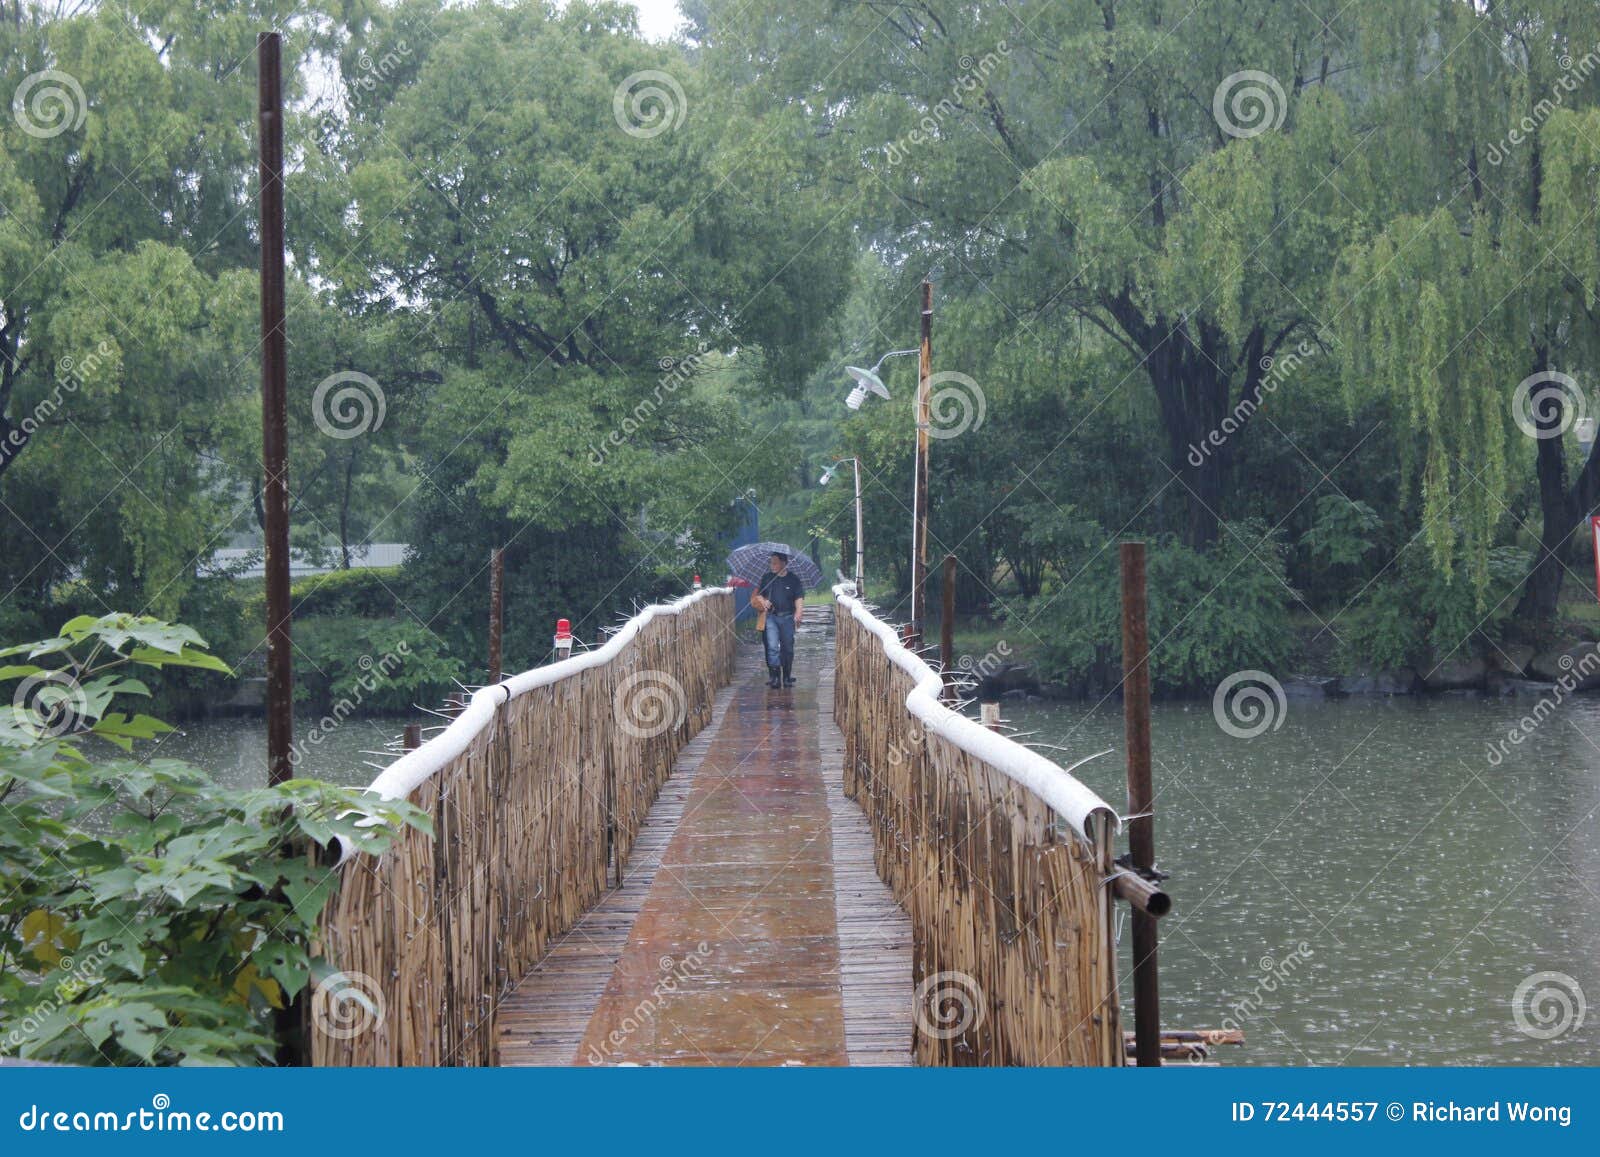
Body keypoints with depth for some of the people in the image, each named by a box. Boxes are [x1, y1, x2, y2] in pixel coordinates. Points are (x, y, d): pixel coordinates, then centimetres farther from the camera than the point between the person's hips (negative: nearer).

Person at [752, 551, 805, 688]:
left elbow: (799, 599, -3)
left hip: (787, 617, -1)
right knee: (772, 646, -11)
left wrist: (799, 613, -21)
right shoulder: (767, 578, 9)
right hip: (770, 617, 1)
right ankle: (774, 676, -11)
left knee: (787, 648, 4)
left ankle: (787, 677, 15)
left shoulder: (793, 581, 2)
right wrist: (762, 600, -5)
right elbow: (757, 594, 18)